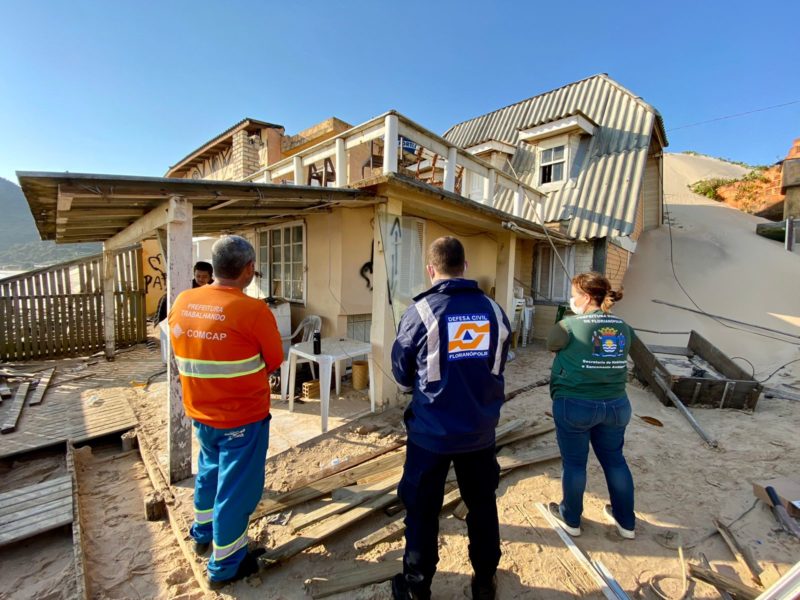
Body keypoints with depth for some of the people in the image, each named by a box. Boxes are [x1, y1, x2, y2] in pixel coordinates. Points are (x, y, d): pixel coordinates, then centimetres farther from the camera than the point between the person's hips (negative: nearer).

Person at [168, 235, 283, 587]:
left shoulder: (181, 303, -4)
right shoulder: (253, 310, -23)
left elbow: (182, 356, 7)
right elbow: (274, 361, -11)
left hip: (200, 412, 7)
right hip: (243, 417, -6)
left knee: (209, 470, 29)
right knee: (235, 487, 12)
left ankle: (202, 535, 50)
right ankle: (225, 566, 31)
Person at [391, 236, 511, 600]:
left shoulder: (420, 311, -16)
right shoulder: (494, 311, -5)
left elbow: (402, 376, -5)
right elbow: (498, 367, 7)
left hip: (431, 432, -3)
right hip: (481, 431, 4)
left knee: (422, 510, 17)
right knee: (482, 505, 23)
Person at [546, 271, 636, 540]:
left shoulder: (569, 326, -15)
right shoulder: (623, 328, 2)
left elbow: (551, 345, 3)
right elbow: (620, 357, 15)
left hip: (574, 405, -5)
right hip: (616, 405, 5)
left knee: (574, 462, 12)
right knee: (615, 459, 22)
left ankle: (571, 519, 31)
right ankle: (626, 521, 39)